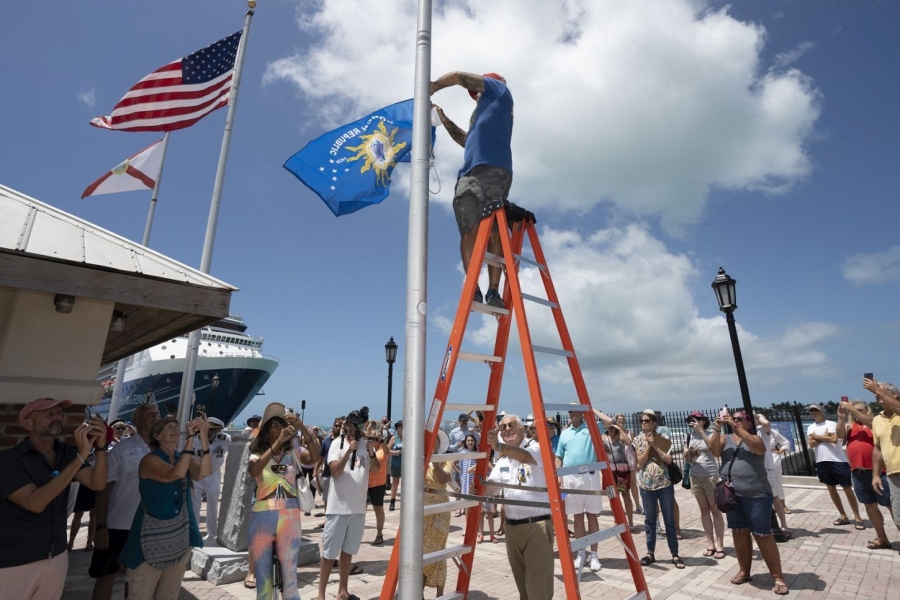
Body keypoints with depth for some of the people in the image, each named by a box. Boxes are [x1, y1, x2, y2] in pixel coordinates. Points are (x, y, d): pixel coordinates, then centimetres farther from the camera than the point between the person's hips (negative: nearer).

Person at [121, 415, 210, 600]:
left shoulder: (185, 458, 3)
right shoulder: (149, 460, -11)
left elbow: (203, 473, -19)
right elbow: (176, 474, -30)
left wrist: (203, 437, -29)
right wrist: (191, 438, -33)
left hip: (180, 535, 5)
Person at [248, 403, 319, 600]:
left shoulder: (294, 452, 4)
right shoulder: (257, 454, 2)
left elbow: (315, 456, -16)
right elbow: (254, 471, -21)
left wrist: (302, 428, -27)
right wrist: (277, 442, -32)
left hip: (290, 516, 0)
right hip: (262, 517, 0)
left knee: (289, 572, 10)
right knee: (263, 572, 14)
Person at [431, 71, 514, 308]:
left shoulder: (499, 90, 23)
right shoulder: (483, 113, 40)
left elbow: (459, 76, 22)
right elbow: (467, 140, 43)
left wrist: (431, 87, 33)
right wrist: (444, 120, 41)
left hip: (493, 171, -7)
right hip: (469, 175, 7)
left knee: (494, 233, -15)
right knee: (469, 232, -12)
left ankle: (493, 291, -20)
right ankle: (472, 290, -20)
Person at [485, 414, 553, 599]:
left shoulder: (536, 447, -9)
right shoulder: (503, 460, 11)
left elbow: (526, 456, -33)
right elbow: (488, 488, 8)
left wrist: (499, 446, -50)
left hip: (537, 525, -7)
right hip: (512, 527, 7)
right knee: (522, 585, 18)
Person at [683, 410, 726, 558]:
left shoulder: (709, 434, -6)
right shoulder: (689, 436, 6)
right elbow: (687, 460, 10)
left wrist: (701, 430, -26)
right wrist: (687, 454, -12)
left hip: (711, 476, -5)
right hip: (695, 477, 5)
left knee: (715, 511, 2)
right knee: (704, 511, 10)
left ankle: (720, 545, 9)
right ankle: (710, 544, 16)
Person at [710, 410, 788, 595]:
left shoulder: (755, 438, 0)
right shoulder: (725, 438, 8)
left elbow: (756, 447, -24)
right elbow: (714, 451, -10)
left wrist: (736, 426, -27)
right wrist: (717, 429, -19)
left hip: (756, 495, -4)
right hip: (732, 495, 4)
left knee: (763, 535, 0)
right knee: (739, 533, 12)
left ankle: (778, 577, 13)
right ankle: (744, 571, 25)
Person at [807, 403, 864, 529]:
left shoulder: (832, 424, -2)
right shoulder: (810, 428, 9)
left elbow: (834, 439, -16)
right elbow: (811, 444, -2)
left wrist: (817, 436, -6)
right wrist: (825, 436, -8)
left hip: (838, 460, -5)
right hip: (822, 461, 5)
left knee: (847, 488, 1)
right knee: (831, 488, 11)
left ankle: (857, 517, 10)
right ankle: (843, 516, 22)